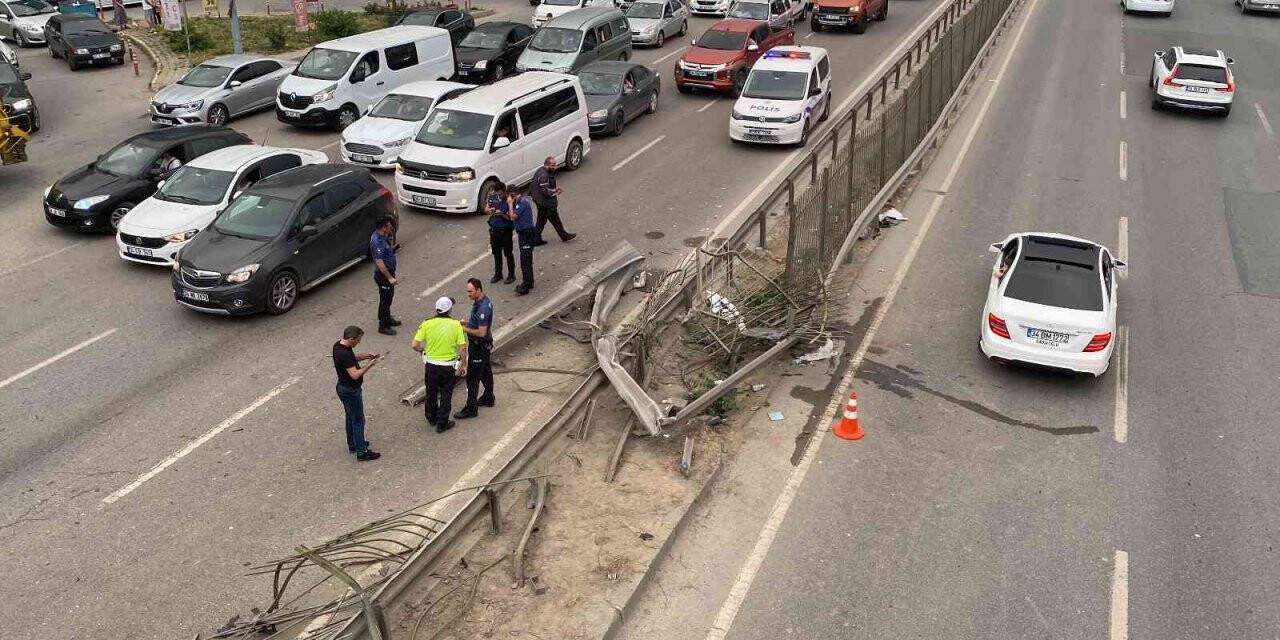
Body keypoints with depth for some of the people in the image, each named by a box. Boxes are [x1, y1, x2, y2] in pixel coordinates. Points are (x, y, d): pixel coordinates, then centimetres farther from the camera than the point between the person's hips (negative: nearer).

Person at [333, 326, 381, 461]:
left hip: (344, 387, 10)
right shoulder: (344, 354, -32)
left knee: (351, 417, 24)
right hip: (350, 391, -10)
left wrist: (365, 356, 1)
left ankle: (352, 444, 39)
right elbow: (355, 374, -34)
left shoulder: (339, 345, -2)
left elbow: (352, 358, 15)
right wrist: (370, 365, -24)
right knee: (358, 420, 1)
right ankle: (362, 452, 10)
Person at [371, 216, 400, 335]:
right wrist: (390, 277, -27)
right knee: (385, 299, 2)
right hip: (383, 275, -10)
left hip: (388, 272, 10)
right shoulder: (377, 242, -29)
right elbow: (379, 262, -30)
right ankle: (383, 326, 14)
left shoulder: (381, 236, 2)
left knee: (388, 297, 24)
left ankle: (387, 318, 42)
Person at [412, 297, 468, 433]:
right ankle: (442, 424, 21)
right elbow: (462, 348, -14)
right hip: (448, 366, -2)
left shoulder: (427, 324, -11)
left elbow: (415, 345, -11)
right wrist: (464, 365, 0)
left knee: (431, 392, 22)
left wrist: (423, 350, 11)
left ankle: (431, 418, 40)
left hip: (431, 364, 2)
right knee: (446, 395, 14)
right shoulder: (456, 325, -13)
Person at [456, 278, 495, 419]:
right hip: (484, 345, 10)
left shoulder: (483, 308, -30)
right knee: (485, 371, 24)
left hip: (479, 346, -10)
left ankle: (471, 408, 7)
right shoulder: (484, 300, 2)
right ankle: (488, 398, 40)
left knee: (472, 377, -2)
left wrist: (465, 329, -20)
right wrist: (467, 322, 4)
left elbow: (481, 332, -29)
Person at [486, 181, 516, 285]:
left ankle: (511, 275, 19)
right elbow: (486, 209, 9)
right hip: (494, 229, 5)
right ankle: (498, 274, 31)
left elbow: (511, 218, -15)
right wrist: (489, 210, -13)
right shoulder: (492, 197, -2)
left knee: (508, 254, 5)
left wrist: (502, 214, -31)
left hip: (506, 231, -5)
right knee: (496, 253, 16)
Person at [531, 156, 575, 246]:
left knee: (541, 221, 18)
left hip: (540, 201, 10)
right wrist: (555, 191, -13)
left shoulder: (541, 170, 6)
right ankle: (564, 236, 22)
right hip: (546, 203, -10)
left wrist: (555, 189, 6)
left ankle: (537, 240, 24)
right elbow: (545, 191, -27)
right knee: (555, 220, 7)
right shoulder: (543, 176, -28)